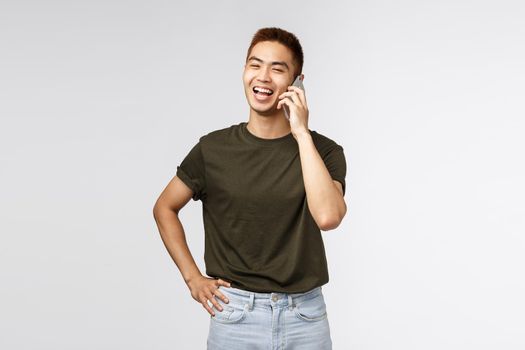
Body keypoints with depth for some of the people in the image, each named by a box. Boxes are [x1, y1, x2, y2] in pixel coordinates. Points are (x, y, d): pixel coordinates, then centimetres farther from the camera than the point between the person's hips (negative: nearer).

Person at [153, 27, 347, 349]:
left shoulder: (324, 151, -5)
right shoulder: (213, 149, -3)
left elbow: (328, 216, -24)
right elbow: (165, 208, 10)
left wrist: (302, 133, -19)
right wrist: (193, 277, 2)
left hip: (305, 316, 0)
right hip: (235, 313, 0)